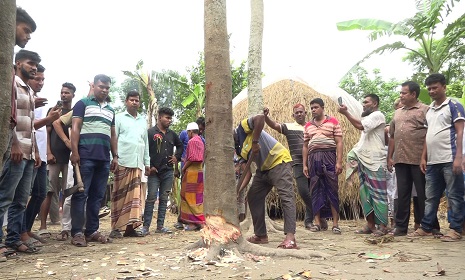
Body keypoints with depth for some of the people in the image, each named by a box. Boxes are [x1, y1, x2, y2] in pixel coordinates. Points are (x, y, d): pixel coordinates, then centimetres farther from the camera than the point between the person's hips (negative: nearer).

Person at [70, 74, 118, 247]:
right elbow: (75, 128, -3)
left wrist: (115, 156, 16)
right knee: (81, 194, -4)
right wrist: (74, 152, -12)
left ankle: (92, 231, 13)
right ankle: (77, 232, 0)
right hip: (85, 156, -6)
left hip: (104, 159, 6)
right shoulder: (83, 104, 6)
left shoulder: (110, 110, 24)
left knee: (97, 195, 7)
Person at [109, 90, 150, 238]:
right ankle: (116, 227, 2)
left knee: (135, 195, 2)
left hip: (137, 163, 4)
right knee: (120, 195, -2)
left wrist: (147, 162, 17)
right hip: (122, 162, -4)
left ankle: (130, 226, 5)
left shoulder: (143, 121, 21)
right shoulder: (119, 118, 7)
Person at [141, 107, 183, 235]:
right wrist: (149, 166, -11)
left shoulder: (172, 134, 13)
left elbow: (180, 146, 29)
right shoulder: (150, 132, -4)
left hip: (168, 172, 5)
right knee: (151, 199, -5)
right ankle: (146, 226, 1)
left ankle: (160, 226, 13)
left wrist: (177, 156, 13)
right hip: (154, 172, -5)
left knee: (164, 199, 7)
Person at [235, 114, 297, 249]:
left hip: (279, 160, -10)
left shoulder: (242, 127, -9)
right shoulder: (239, 149, 11)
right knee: (253, 197, 10)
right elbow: (248, 169, 7)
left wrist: (255, 141, -25)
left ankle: (290, 237, -25)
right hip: (263, 168, 10)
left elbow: (260, 117, -28)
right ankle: (260, 235, 17)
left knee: (286, 196, -17)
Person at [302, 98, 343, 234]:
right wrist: (304, 165, 8)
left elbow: (339, 143, 0)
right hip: (313, 158, 3)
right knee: (315, 191, 4)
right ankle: (317, 222, 10)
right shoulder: (308, 125, 16)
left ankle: (335, 224, 3)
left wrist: (339, 162, -9)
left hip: (329, 157, -3)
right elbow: (305, 146, 16)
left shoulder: (333, 121, 6)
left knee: (332, 191, -2)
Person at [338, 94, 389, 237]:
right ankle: (370, 224, 14)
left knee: (378, 193, -6)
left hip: (375, 162, -9)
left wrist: (345, 112, -14)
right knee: (365, 194, 9)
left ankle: (382, 226, -1)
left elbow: (360, 126, -20)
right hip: (363, 160, 9)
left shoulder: (378, 115, -5)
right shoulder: (368, 118, 23)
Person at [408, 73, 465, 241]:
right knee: (430, 197, 11)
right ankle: (426, 228, 17)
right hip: (432, 162, 7)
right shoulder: (429, 110, 18)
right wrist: (423, 157, 13)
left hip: (449, 160, -7)